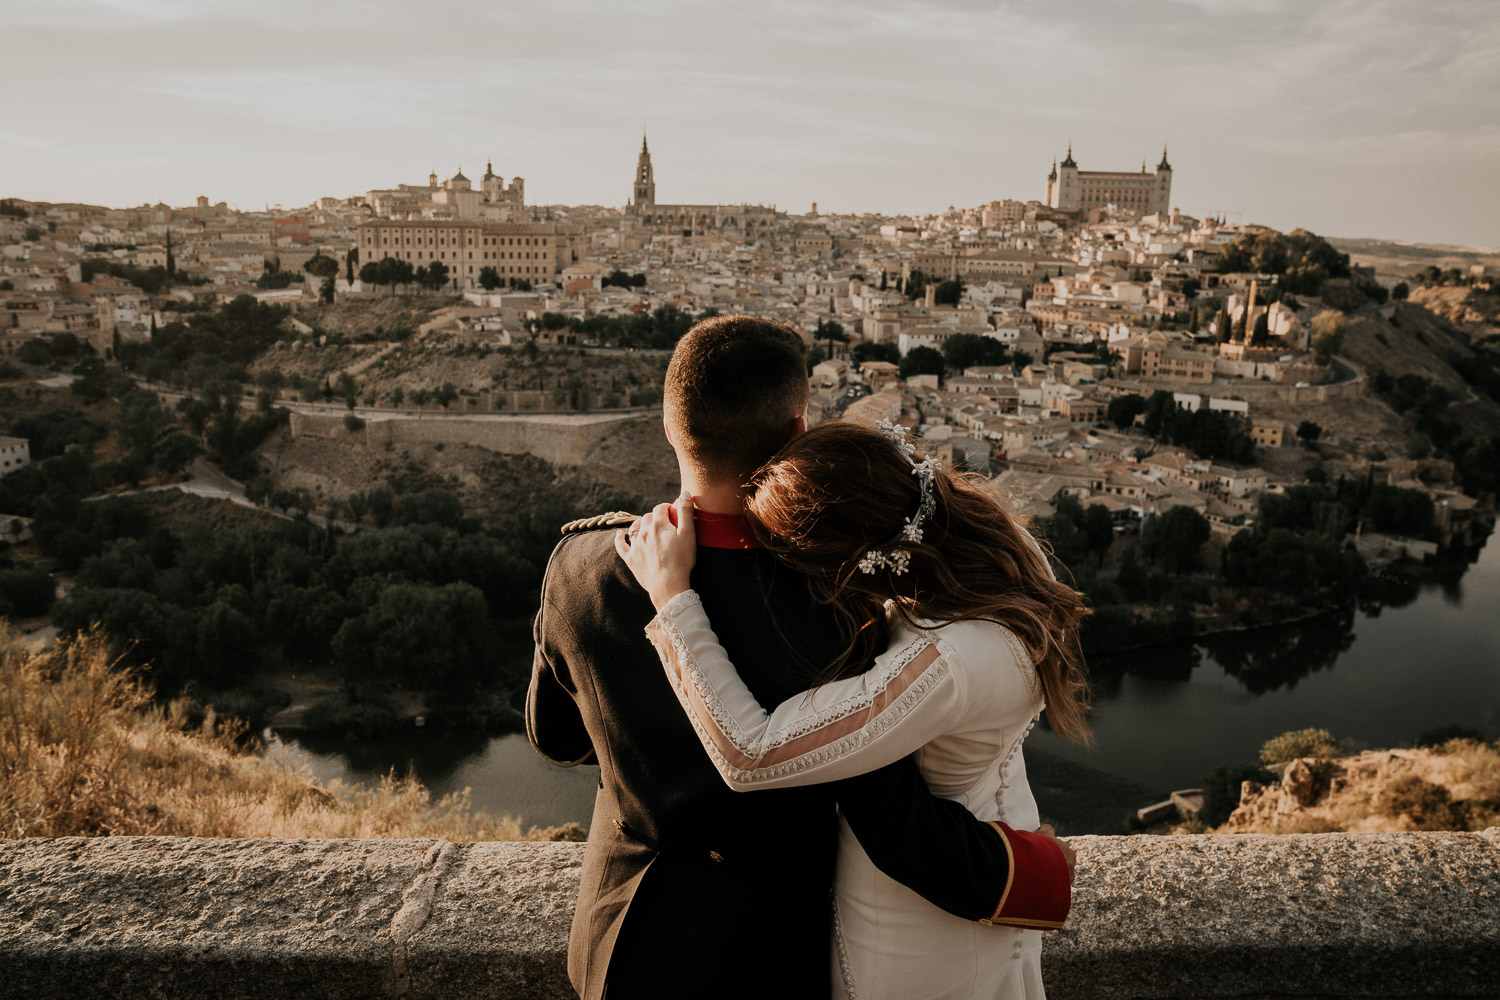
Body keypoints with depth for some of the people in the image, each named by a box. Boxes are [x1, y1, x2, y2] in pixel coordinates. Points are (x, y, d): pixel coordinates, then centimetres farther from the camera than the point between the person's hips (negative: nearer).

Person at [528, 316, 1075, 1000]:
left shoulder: (580, 564, -20)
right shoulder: (826, 615, -32)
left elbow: (555, 735, -2)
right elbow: (897, 826, -23)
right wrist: (1037, 874, -5)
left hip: (621, 940, 3)